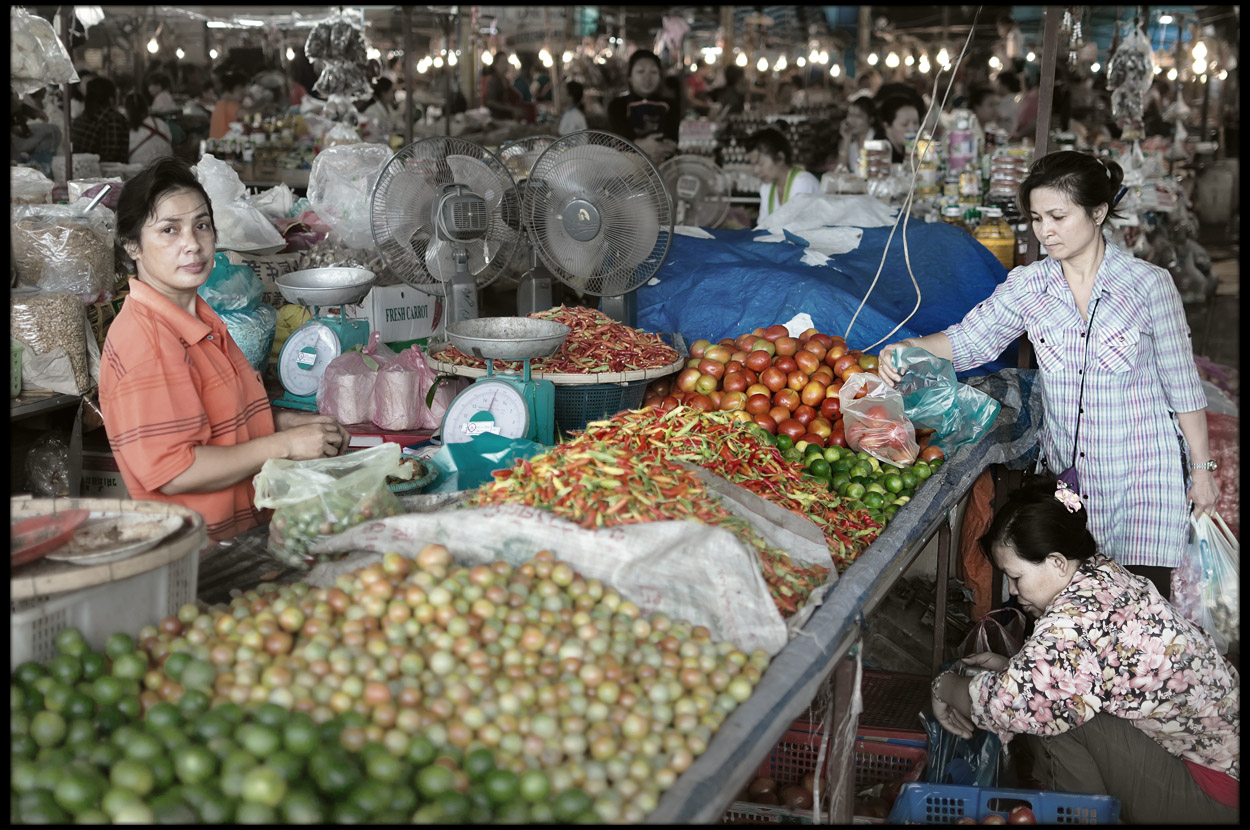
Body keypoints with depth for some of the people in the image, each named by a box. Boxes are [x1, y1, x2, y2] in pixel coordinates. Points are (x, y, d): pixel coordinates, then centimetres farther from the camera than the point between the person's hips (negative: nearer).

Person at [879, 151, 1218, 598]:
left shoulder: (1149, 283, -7)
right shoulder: (1028, 285, 2)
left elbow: (1182, 383, -2)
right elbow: (969, 339, -2)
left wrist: (1202, 467, 1)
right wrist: (911, 349, -23)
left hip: (1143, 474, -3)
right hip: (1066, 472, 3)